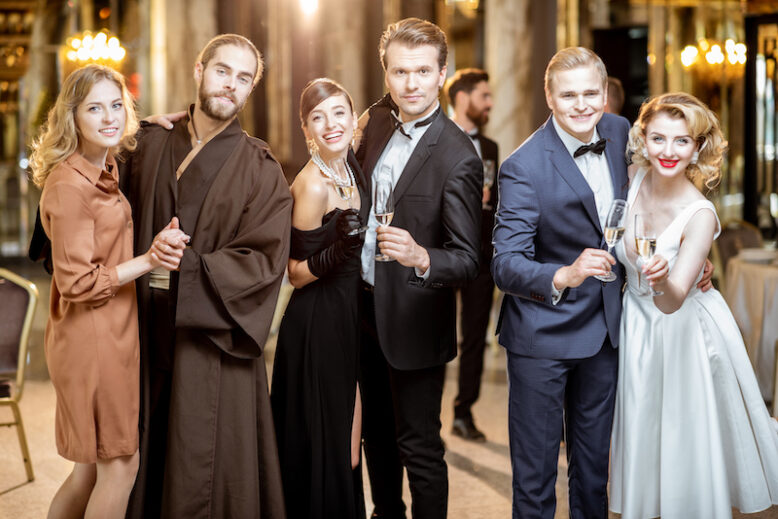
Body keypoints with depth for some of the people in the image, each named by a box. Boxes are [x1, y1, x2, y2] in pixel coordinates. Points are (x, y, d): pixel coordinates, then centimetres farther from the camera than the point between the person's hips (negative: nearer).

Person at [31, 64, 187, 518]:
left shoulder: (106, 171, 9)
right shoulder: (68, 185, -18)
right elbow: (77, 283, -19)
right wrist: (149, 260, -20)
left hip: (114, 333, 9)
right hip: (92, 339, -9)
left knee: (95, 466, 16)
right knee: (121, 465, 0)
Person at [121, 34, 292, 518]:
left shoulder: (260, 169, -1)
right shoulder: (150, 146, 9)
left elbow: (264, 260, -10)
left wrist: (184, 272, -16)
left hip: (214, 340, -3)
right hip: (150, 335, 3)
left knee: (203, 474, 0)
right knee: (148, 463, 9)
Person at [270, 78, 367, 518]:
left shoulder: (350, 166, 4)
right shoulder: (312, 184, -20)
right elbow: (297, 274, -16)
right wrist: (338, 251, -31)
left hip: (346, 317, 8)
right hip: (318, 324, -8)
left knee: (343, 436, 17)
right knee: (322, 442, 1)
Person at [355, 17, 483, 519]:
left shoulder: (458, 157, -22)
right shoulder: (377, 121, 0)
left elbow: (468, 258, -25)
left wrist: (421, 258, -41)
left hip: (413, 318, -7)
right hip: (364, 306, 7)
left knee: (418, 448, 3)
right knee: (377, 433, 23)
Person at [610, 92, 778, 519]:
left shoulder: (700, 215, -28)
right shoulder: (635, 182, -13)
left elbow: (672, 302, -36)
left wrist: (663, 279, -54)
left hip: (684, 333, -5)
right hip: (637, 326, 5)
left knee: (687, 436, 7)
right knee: (644, 432, 19)